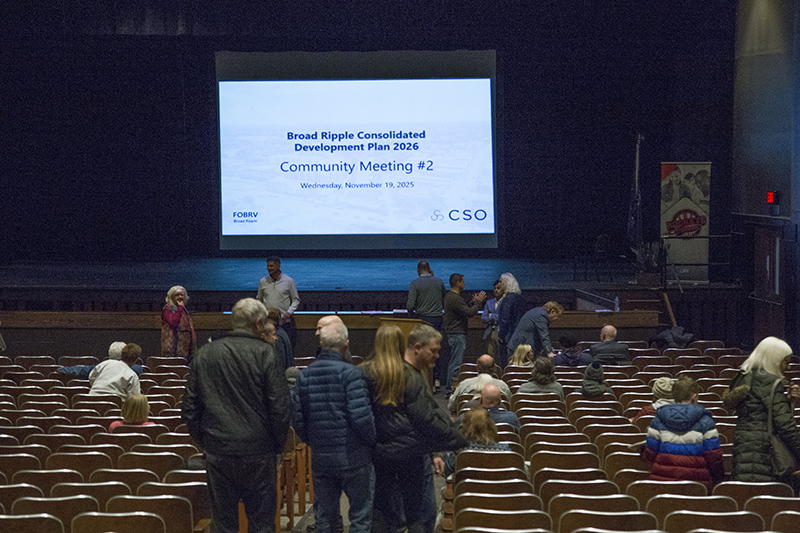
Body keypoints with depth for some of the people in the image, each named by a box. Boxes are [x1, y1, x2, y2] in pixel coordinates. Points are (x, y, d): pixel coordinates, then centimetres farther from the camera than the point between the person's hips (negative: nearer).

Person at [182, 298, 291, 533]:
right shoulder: (264, 353, -7)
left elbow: (189, 409, 8)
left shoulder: (204, 354, 5)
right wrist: (278, 445, 3)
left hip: (217, 452, 3)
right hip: (257, 452, -3)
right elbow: (280, 407, -9)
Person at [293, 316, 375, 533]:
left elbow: (297, 418, 5)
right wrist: (373, 441, -3)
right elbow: (361, 416, -20)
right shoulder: (350, 373, -14)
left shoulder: (304, 375, 3)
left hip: (321, 458, 5)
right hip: (354, 458, -5)